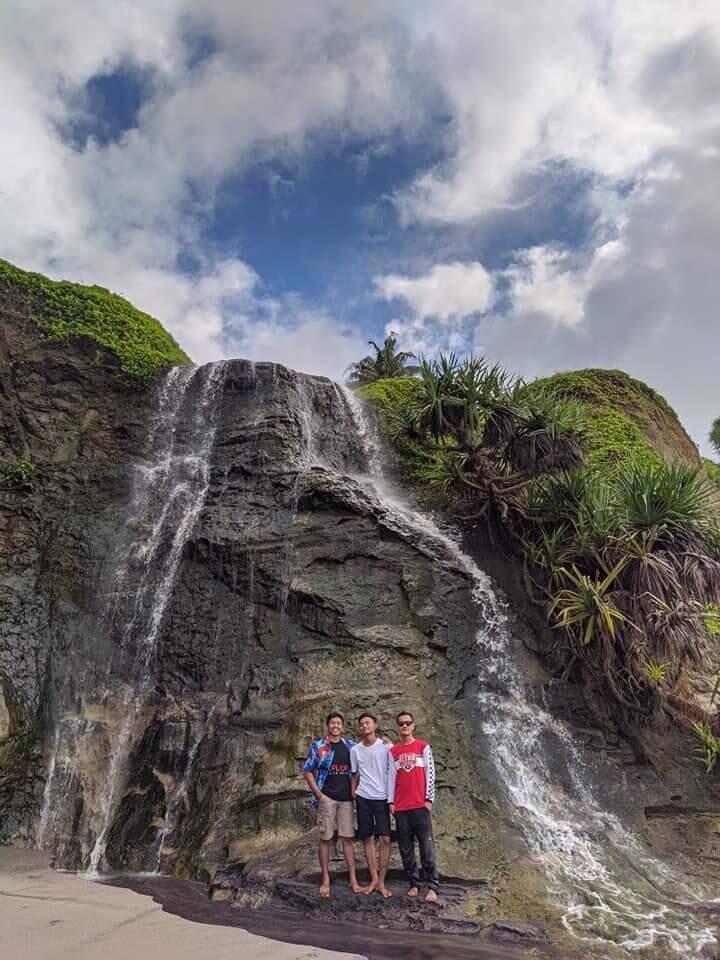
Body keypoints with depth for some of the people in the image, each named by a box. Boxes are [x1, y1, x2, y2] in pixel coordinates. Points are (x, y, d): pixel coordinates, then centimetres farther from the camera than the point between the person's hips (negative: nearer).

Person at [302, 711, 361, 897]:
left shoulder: (351, 746, 7)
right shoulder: (318, 746, -1)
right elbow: (307, 771, -1)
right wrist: (318, 794, -8)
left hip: (346, 798, 2)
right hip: (326, 798, -2)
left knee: (347, 838, 4)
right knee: (326, 838, 2)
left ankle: (353, 879, 10)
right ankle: (325, 880, 12)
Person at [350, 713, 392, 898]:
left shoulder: (386, 746, -4)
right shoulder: (355, 750, 4)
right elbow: (355, 775, 12)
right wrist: (353, 794, 5)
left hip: (382, 797, -2)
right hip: (363, 798, 3)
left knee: (385, 839, -5)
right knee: (367, 839, 7)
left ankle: (381, 882, 5)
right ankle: (374, 879, 17)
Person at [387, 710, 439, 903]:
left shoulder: (423, 747, 1)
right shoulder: (393, 751, 9)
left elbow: (430, 773, -1)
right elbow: (391, 777, 9)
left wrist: (429, 799, -6)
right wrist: (391, 802, 4)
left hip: (420, 805, -3)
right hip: (400, 807, 3)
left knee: (426, 847, -4)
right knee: (405, 848, 6)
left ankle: (432, 887, 0)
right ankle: (414, 884, 16)